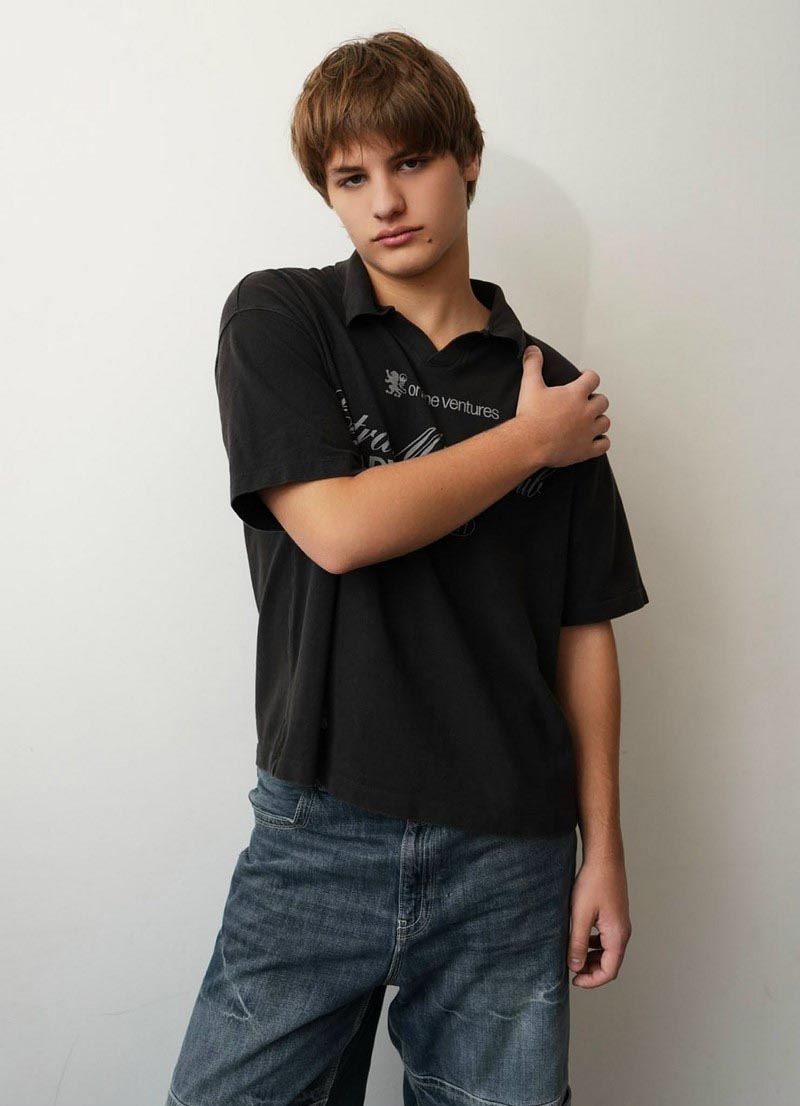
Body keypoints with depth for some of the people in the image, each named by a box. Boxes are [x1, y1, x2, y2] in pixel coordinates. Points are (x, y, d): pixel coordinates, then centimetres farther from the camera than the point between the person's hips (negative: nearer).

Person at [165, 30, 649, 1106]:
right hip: (321, 831, -1)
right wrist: (528, 441, -4)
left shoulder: (550, 388, 6)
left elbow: (583, 632, 7)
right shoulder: (278, 318, 0)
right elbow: (336, 528, -14)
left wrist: (604, 847, 6)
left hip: (511, 855, 2)